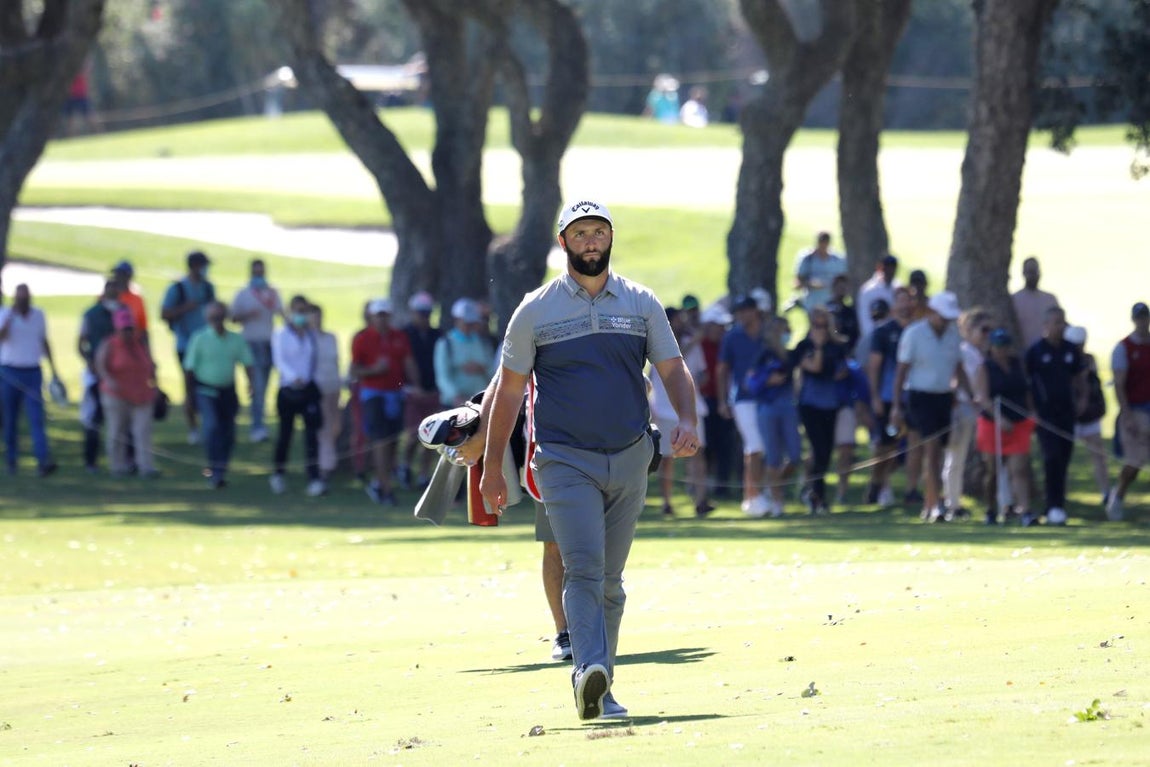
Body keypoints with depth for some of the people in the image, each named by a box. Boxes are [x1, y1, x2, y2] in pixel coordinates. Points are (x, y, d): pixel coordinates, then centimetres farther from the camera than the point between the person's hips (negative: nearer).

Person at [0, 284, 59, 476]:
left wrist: (53, 370, 15)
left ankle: (43, 460, -21)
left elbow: (44, 343, 16)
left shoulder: (38, 315, 7)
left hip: (33, 373, 1)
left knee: (36, 417, -11)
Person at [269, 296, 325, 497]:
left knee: (312, 431, -9)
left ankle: (314, 477, -14)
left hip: (308, 389, 2)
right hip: (288, 389, -2)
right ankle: (278, 473, 28)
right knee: (285, 431, 9)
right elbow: (279, 360, -15)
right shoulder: (281, 335, -3)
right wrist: (293, 377, -31)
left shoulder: (311, 336, 9)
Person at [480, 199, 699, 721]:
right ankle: (590, 671, -34)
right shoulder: (536, 311, 2)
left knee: (610, 579, 9)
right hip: (566, 460, -3)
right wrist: (492, 465, 4)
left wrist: (687, 421, -16)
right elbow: (510, 388, 6)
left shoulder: (641, 304, 7)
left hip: (629, 460, 3)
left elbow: (673, 369, 5)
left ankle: (598, 688, 16)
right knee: (583, 568, -20)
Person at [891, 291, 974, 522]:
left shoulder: (953, 334, 7)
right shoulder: (914, 334, -8)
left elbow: (959, 369, 16)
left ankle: (929, 504, 15)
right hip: (921, 397, -5)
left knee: (936, 452, 7)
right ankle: (934, 504, -21)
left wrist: (972, 396, 7)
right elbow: (902, 370, -6)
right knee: (931, 448, -16)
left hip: (944, 397, 5)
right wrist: (896, 406, -10)